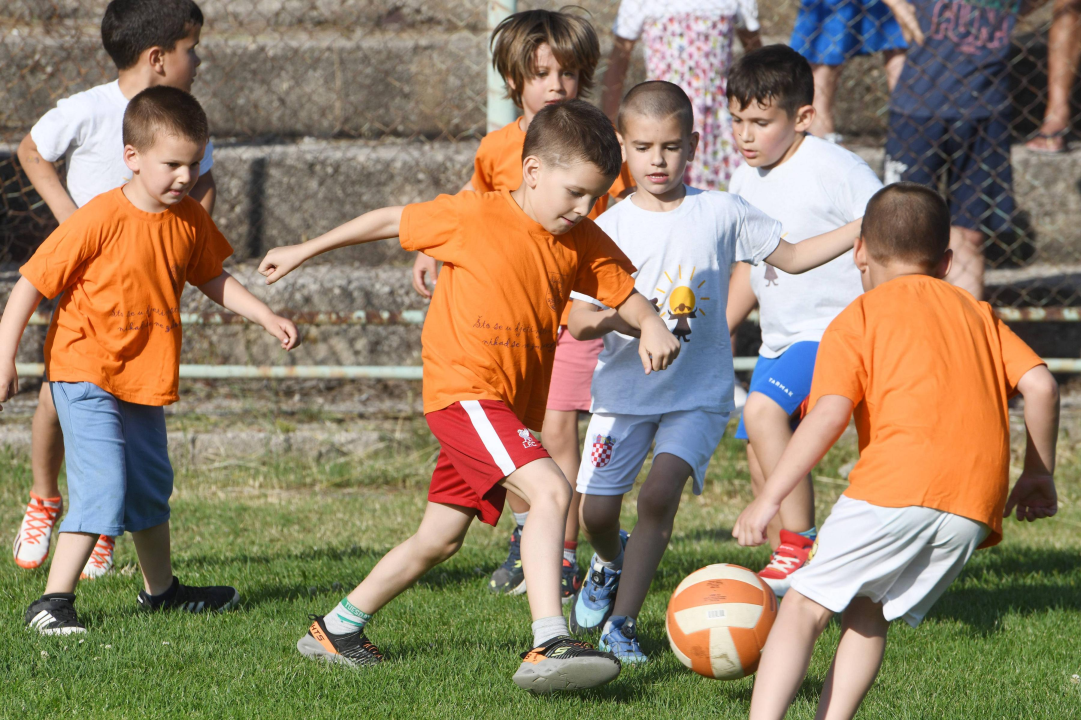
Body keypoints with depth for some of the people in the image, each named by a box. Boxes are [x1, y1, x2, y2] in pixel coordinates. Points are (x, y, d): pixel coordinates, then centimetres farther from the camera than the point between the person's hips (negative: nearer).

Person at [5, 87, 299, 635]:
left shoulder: (189, 221, -1)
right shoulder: (99, 220, -22)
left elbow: (212, 279, 18)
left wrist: (267, 318, 9)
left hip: (143, 378, 7)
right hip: (85, 374, -7)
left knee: (151, 487, 21)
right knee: (103, 487, -19)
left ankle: (160, 589, 39)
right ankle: (52, 602, -16)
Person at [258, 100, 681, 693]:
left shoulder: (583, 243, 4)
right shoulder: (473, 216, -10)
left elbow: (624, 292, 11)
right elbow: (389, 221, 1)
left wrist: (651, 325, -14)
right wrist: (303, 253, 10)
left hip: (511, 406, 7)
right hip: (463, 387, -7)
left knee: (439, 539, 16)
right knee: (551, 489, -27)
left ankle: (336, 629, 33)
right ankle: (549, 646, -35)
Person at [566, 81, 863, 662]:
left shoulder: (720, 213, 0)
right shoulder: (610, 228, -3)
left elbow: (790, 257, 11)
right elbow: (578, 320, -7)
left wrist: (864, 230, 1)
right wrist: (630, 319, -28)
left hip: (699, 391, -1)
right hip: (624, 390, 1)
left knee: (660, 494, -20)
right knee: (597, 509, -1)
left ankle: (622, 621, -11)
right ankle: (608, 563, 36)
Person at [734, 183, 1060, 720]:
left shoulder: (859, 318, 10)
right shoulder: (976, 313, 25)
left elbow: (829, 415, -5)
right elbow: (1040, 387, 13)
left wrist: (768, 499, -5)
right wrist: (1039, 473, 25)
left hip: (897, 484, -5)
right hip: (978, 505, 5)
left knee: (805, 606, 1)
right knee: (868, 611, 18)